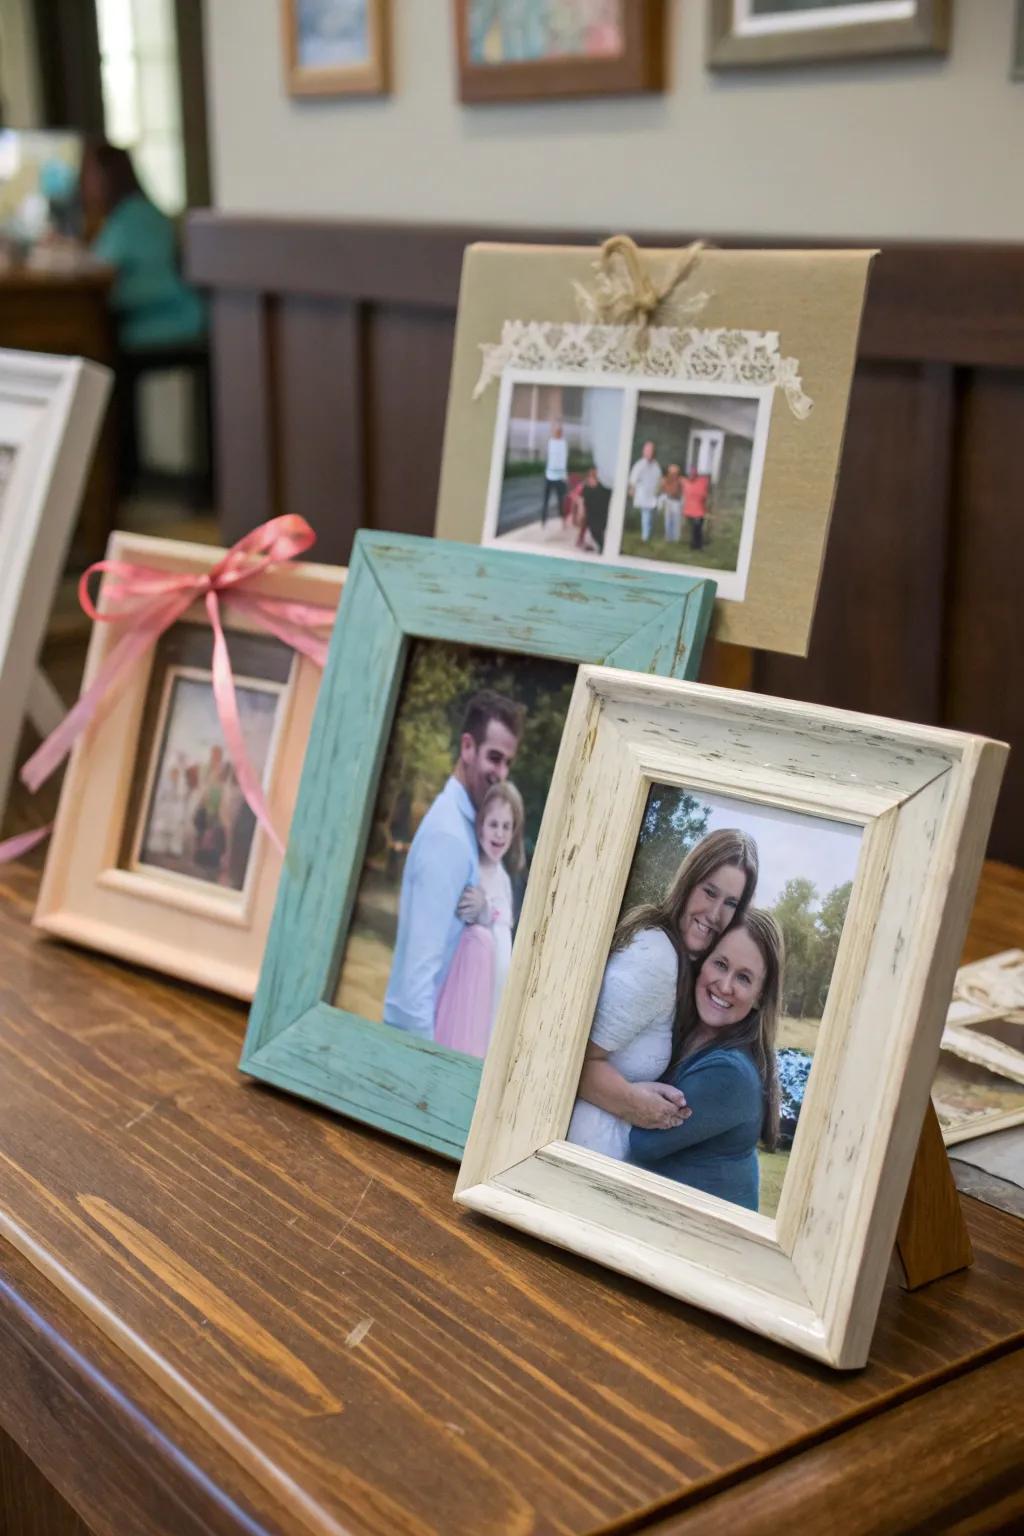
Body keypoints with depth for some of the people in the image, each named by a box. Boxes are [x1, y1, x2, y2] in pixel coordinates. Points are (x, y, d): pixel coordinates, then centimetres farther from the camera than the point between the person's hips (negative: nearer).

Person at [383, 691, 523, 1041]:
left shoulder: (461, 822, 7)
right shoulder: (449, 834, -21)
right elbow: (421, 960, -25)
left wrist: (480, 908, -7)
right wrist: (422, 1042, -25)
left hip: (427, 1022, 9)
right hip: (415, 1026, -9)